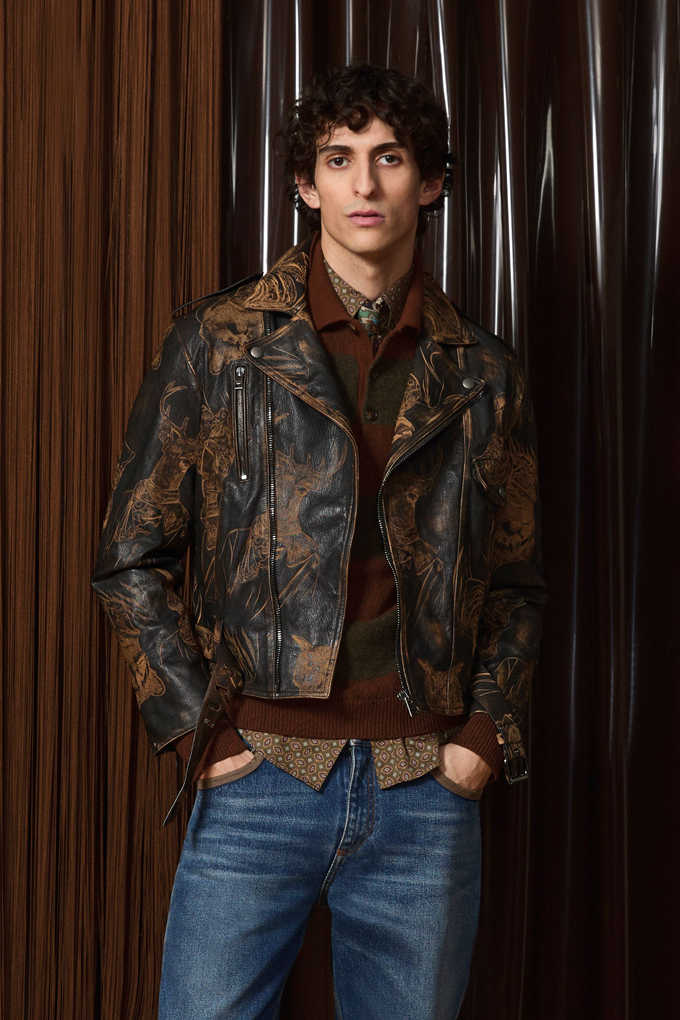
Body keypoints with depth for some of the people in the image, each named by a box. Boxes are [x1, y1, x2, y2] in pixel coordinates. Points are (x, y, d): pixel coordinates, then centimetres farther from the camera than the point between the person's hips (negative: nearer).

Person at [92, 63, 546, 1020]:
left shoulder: (485, 374, 9)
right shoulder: (216, 345, 2)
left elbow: (518, 580, 15)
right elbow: (131, 559, 3)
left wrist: (486, 730, 3)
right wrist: (201, 726, -4)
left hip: (427, 793, 2)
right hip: (260, 777, -2)